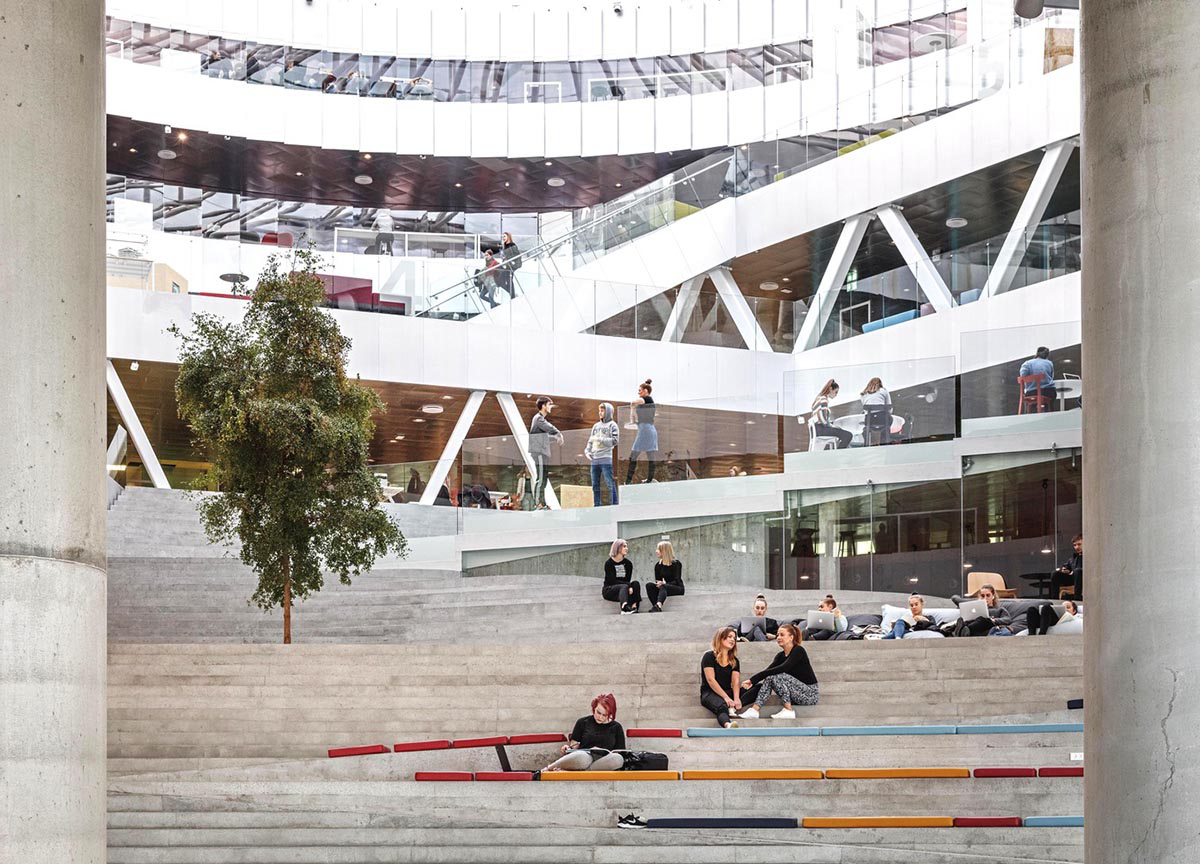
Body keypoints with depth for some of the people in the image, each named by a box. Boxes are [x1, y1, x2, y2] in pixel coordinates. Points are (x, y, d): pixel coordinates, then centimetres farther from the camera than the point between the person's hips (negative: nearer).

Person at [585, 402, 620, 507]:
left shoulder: (612, 425, 3)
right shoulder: (596, 426, 20)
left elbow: (614, 441, -8)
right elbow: (590, 441, 20)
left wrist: (599, 439, -13)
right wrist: (587, 451, 3)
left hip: (606, 459, -6)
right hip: (594, 459, 6)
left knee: (610, 483, -9)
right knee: (595, 484, 6)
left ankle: (614, 504, -8)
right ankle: (596, 505, 10)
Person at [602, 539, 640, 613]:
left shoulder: (628, 563, 6)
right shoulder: (609, 563, -8)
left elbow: (627, 580, -2)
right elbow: (613, 581, -16)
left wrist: (629, 587, -26)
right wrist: (628, 585, -25)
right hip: (608, 590, -5)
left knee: (636, 584, -22)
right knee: (624, 587, -34)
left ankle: (634, 606, -42)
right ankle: (625, 607, -64)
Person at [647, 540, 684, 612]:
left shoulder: (676, 563, -6)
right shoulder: (658, 566, 9)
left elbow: (677, 581, -12)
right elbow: (657, 580, 9)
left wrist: (664, 584, -28)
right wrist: (658, 584, -16)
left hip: (678, 588, -5)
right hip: (663, 588, 5)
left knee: (663, 587, -38)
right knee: (649, 586, -23)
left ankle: (658, 606, -65)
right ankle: (657, 609, -41)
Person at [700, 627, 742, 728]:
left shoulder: (734, 661, 15)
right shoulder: (709, 656, -1)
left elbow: (736, 681, -1)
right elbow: (711, 680, -13)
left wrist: (736, 698, -24)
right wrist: (726, 698, -25)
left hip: (728, 692, 6)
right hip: (709, 693, -6)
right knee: (721, 707, -42)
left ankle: (732, 706, -39)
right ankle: (727, 725, -75)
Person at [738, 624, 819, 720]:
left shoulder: (799, 651, -13)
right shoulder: (781, 656, 9)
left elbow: (784, 668, -26)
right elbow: (768, 671, -4)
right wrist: (752, 681, -24)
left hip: (810, 694, -7)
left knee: (776, 676, -23)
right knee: (769, 678, -11)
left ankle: (789, 711, -21)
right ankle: (754, 710, -22)